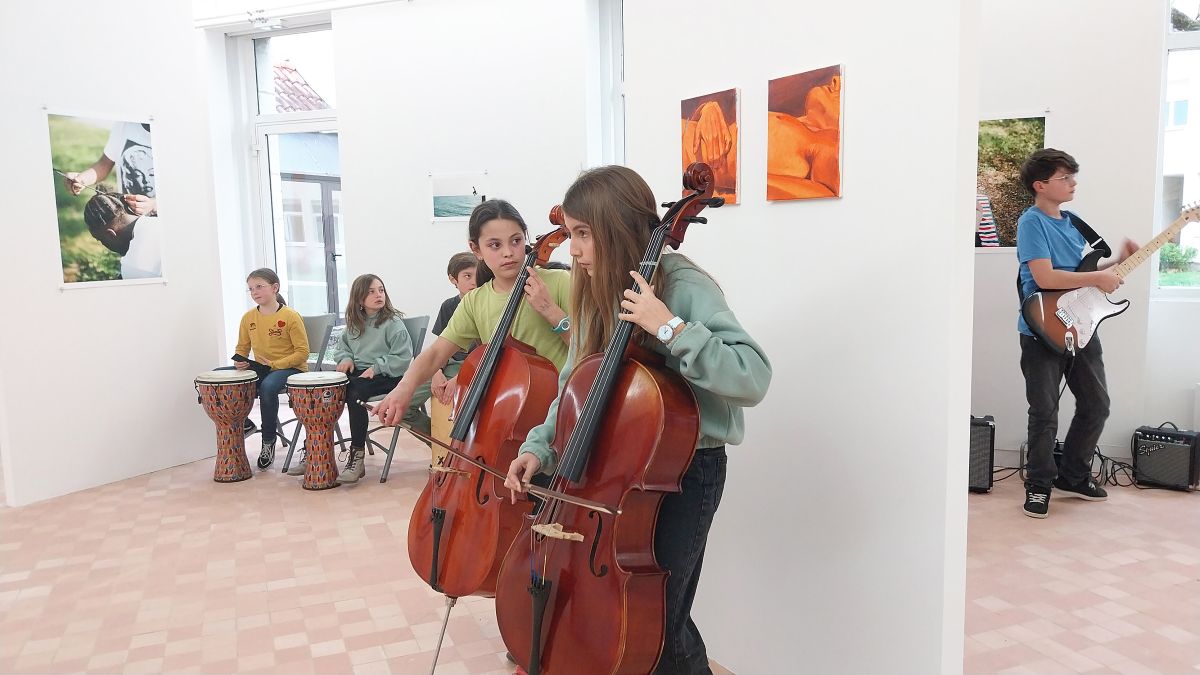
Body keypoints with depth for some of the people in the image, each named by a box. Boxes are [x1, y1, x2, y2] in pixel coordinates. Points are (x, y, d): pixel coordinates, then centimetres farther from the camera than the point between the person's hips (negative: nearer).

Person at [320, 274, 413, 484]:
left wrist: (376, 367, -18)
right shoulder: (353, 323, 15)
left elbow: (403, 358, -10)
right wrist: (346, 358, 5)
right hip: (357, 373, 6)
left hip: (385, 377, -6)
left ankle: (357, 456, -25)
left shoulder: (393, 323, -4)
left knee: (355, 393, -35)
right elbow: (341, 346, 28)